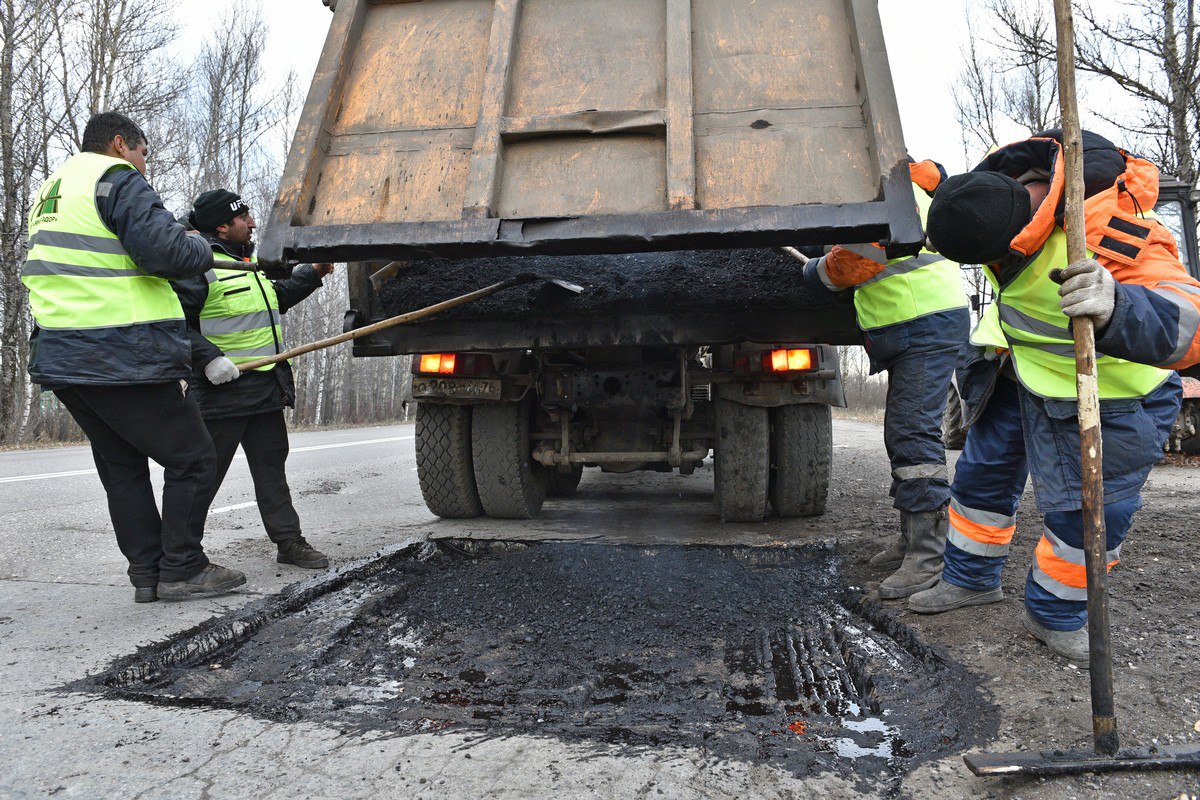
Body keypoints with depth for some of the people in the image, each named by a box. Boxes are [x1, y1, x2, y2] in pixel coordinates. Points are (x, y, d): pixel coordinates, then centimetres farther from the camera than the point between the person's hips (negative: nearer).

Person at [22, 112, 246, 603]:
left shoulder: (53, 190, 23)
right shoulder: (117, 179, -6)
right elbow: (167, 251, -21)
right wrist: (201, 251, 0)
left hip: (60, 357, 9)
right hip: (125, 358, -9)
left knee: (121, 465, 16)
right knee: (191, 457, 1)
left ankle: (147, 573, 19)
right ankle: (181, 571, 3)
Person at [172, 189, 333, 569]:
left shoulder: (247, 263, 17)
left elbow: (276, 299, 31)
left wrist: (312, 273, 24)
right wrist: (207, 357, -24)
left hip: (266, 388, 8)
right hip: (222, 390, -8)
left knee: (271, 466, 11)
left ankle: (289, 541, 17)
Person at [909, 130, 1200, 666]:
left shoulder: (1116, 236, -41)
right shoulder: (1004, 176, -20)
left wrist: (1117, 310, -68)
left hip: (1106, 388, -6)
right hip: (1020, 361, 6)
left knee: (1087, 509, -4)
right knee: (983, 472, 14)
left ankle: (1055, 616, 19)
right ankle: (972, 579, 34)